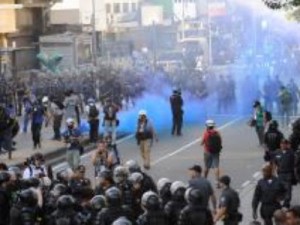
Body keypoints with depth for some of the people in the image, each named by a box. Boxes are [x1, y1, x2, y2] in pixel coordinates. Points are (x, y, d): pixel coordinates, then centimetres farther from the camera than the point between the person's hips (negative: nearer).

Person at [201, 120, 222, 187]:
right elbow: (220, 142, 4)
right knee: (216, 167, -1)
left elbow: (202, 143, -6)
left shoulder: (206, 133, -9)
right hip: (216, 152, 1)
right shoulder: (217, 133, 0)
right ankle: (217, 181, -11)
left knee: (207, 167, 13)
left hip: (208, 152, -1)